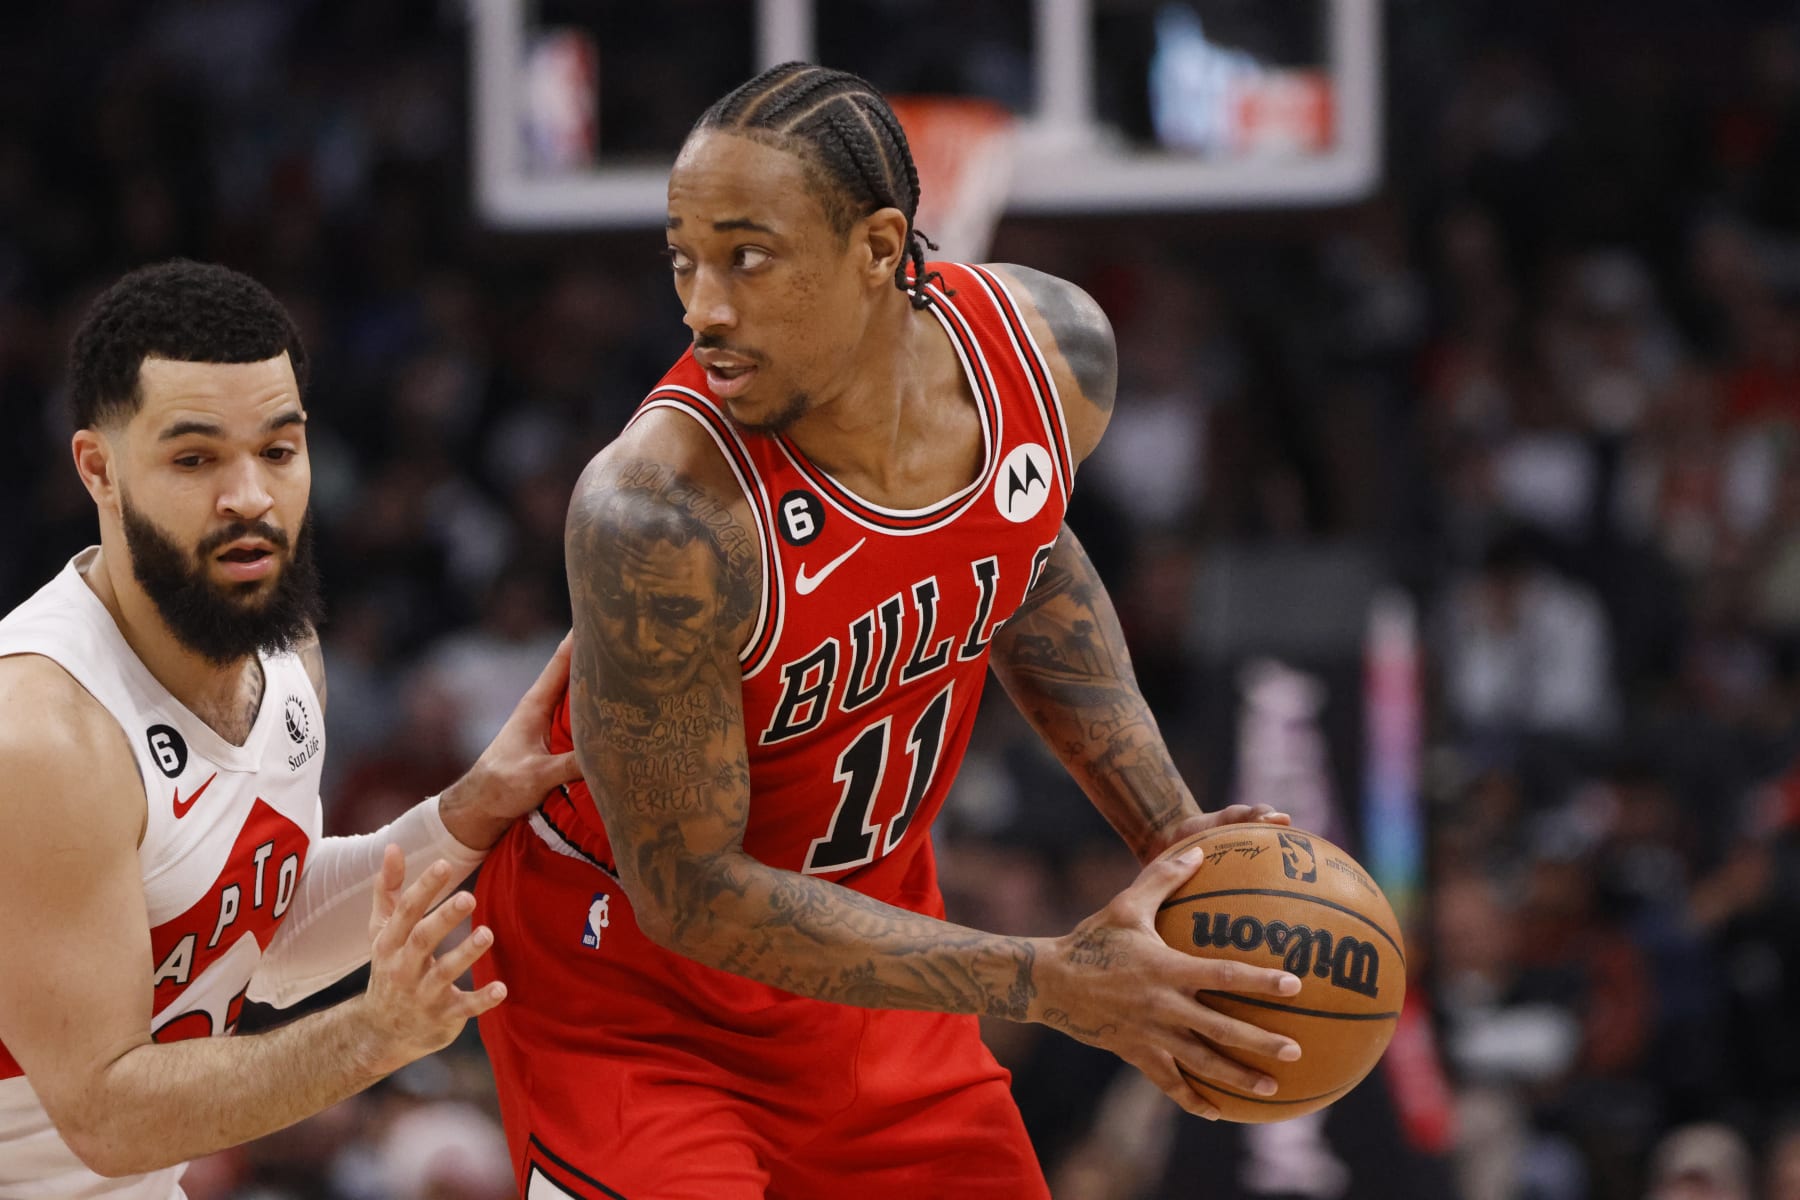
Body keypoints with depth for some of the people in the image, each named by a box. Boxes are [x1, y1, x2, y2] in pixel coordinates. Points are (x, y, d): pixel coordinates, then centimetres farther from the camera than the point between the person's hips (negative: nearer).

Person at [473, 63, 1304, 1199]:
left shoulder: (1054, 350, -16)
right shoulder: (660, 510, -34)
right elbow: (689, 888, -27)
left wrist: (1172, 830, -1)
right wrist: (1052, 984, -29)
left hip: (862, 915, 6)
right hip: (629, 975, -6)